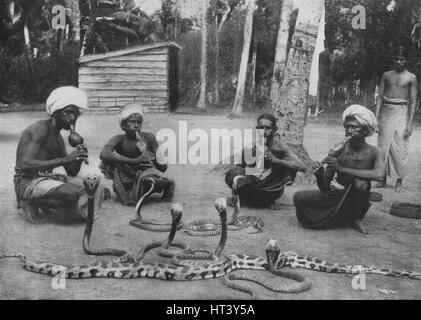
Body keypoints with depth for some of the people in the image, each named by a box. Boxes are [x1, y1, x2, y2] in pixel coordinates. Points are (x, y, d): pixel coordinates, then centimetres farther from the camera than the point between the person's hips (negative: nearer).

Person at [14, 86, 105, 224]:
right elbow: (25, 164, -26)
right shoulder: (41, 128, -13)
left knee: (96, 188, 0)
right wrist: (64, 159, -29)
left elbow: (71, 172, 15)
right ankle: (31, 204, -8)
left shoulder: (58, 138, 15)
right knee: (74, 194, -31)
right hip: (27, 182, -9)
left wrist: (79, 158, -9)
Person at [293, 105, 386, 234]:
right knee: (299, 197, -15)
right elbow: (325, 186, -4)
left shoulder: (375, 152, -12)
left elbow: (379, 175, -36)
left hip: (354, 202, -3)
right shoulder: (342, 148, -5)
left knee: (360, 183, -33)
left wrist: (341, 168, -34)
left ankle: (356, 219, -4)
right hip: (334, 196, 3)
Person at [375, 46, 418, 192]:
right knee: (383, 146, 3)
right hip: (386, 111, 3)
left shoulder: (411, 78, 3)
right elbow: (380, 97, 9)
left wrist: (410, 123, -8)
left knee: (400, 147, -4)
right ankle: (383, 178, 13)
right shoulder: (386, 75, 11)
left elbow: (413, 101, -1)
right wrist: (376, 118, 0)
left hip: (401, 112, -3)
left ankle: (399, 180, 7)